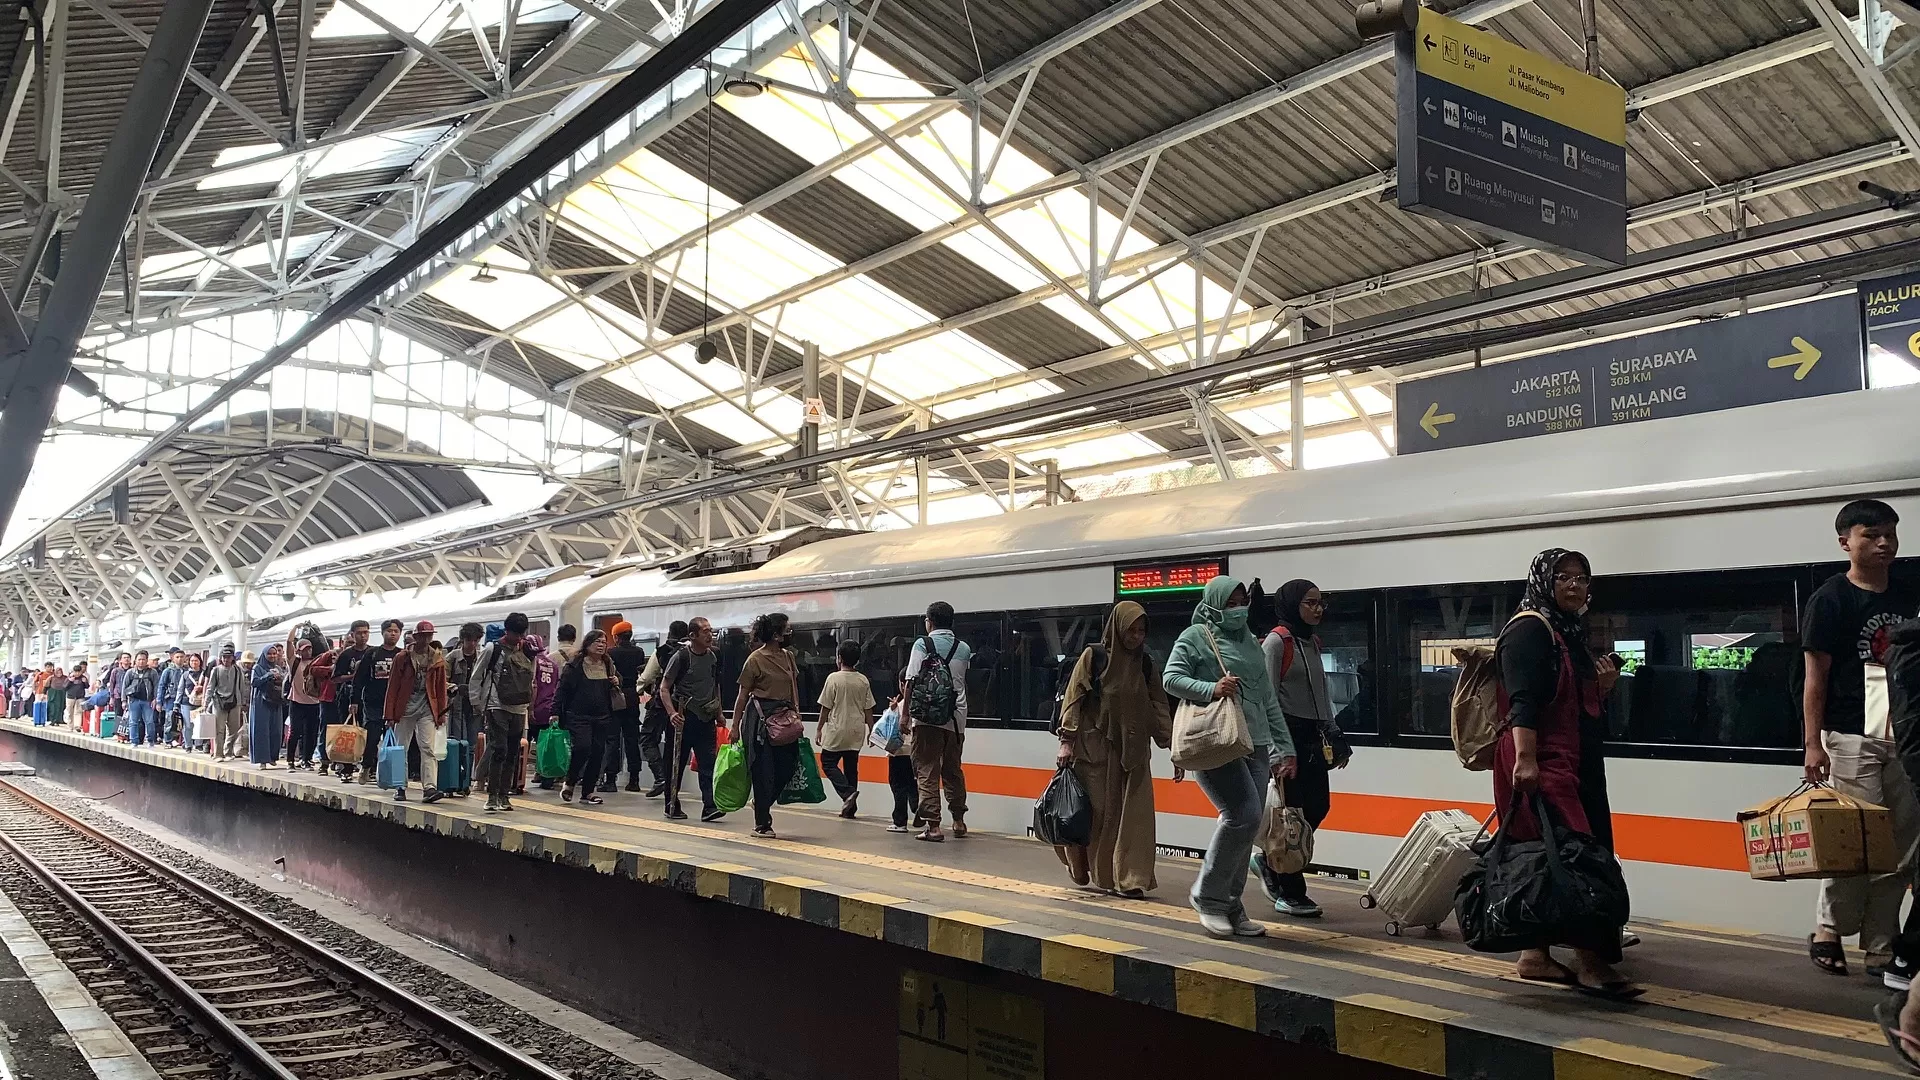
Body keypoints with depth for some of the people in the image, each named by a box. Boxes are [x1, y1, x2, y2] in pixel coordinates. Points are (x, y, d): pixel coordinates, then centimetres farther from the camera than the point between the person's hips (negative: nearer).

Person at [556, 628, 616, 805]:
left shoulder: (608, 665, 13)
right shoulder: (574, 665, -4)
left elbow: (612, 690, 26)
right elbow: (563, 689, -6)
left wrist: (616, 682, 3)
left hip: (602, 717, 5)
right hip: (578, 716, -5)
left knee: (597, 753, 3)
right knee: (583, 747, -20)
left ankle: (587, 792, 13)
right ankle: (569, 783, 3)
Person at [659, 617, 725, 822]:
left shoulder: (714, 657, 8)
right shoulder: (680, 657, -8)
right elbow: (664, 688, -8)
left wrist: (719, 714, 19)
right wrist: (672, 713, -20)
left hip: (706, 717, 4)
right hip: (683, 718, -4)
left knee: (708, 763, -6)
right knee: (676, 764, 5)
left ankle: (709, 807, -10)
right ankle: (672, 807, 16)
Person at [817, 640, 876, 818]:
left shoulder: (834, 678, -10)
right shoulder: (863, 681, 3)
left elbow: (826, 707, -7)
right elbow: (868, 709, 5)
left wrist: (819, 729, 2)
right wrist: (871, 730, 15)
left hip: (837, 731, -5)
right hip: (857, 731, 5)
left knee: (828, 763, 6)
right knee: (851, 766, 11)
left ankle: (847, 792, -15)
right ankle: (850, 807, 10)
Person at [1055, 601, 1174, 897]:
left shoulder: (1145, 664, 8)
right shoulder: (1092, 658, -3)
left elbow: (1160, 708, 7)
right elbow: (1072, 699, -4)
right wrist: (1066, 740, -12)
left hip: (1133, 751, 3)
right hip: (1095, 748, -3)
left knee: (1133, 814, -4)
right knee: (1098, 812, 2)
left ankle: (1129, 877, 0)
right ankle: (1098, 874, 24)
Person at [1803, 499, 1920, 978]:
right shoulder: (1831, 599, -5)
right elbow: (1815, 676, -7)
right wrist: (1813, 743, -13)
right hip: (1851, 738, -6)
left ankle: (1881, 948, 13)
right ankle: (1828, 932, 11)